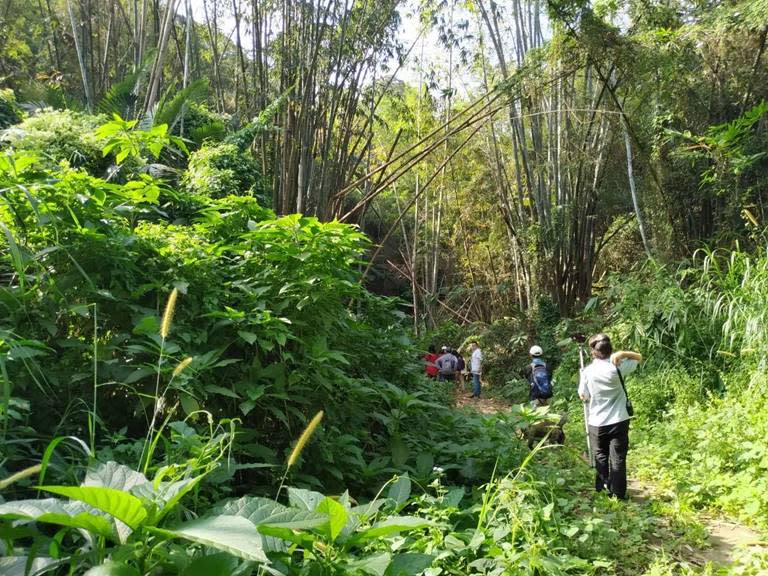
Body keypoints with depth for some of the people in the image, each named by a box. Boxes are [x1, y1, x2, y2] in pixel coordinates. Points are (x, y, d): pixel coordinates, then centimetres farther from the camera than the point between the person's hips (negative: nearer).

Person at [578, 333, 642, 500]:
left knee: (600, 457, 17)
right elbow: (639, 357, 7)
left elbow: (583, 397, -1)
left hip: (597, 422, 0)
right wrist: (622, 354, -10)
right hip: (619, 421, 0)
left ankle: (602, 489, 23)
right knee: (618, 458, 6)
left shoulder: (587, 371, -9)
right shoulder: (617, 367, -9)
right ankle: (618, 494, 9)